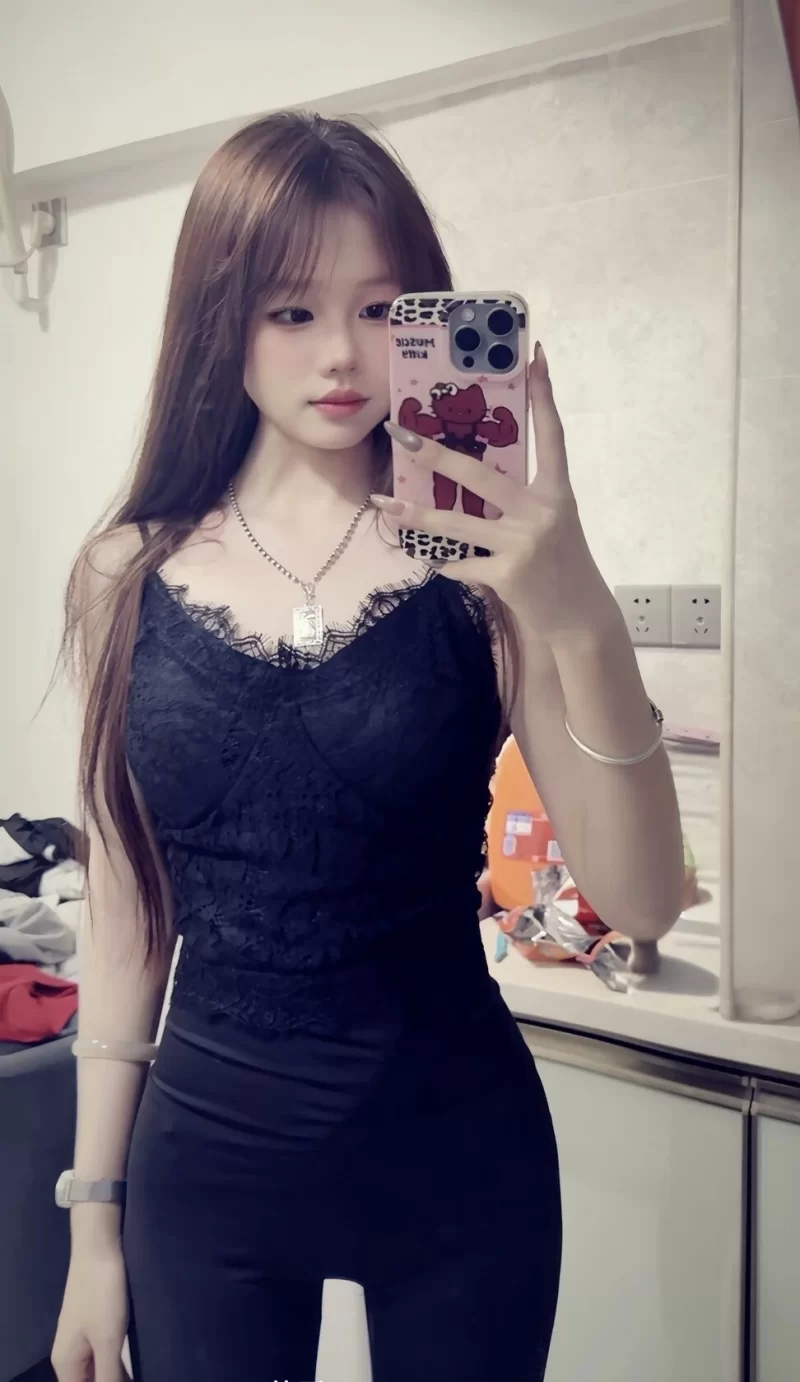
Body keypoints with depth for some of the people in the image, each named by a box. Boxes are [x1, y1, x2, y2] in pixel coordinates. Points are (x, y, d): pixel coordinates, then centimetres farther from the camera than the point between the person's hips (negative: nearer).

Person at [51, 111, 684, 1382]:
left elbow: (641, 902, -15)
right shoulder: (130, 578, -4)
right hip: (207, 1154, 1)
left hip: (457, 1152, -1)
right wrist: (95, 1217, 6)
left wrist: (585, 622, -30)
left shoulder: (483, 564, -10)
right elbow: (126, 913, 2)